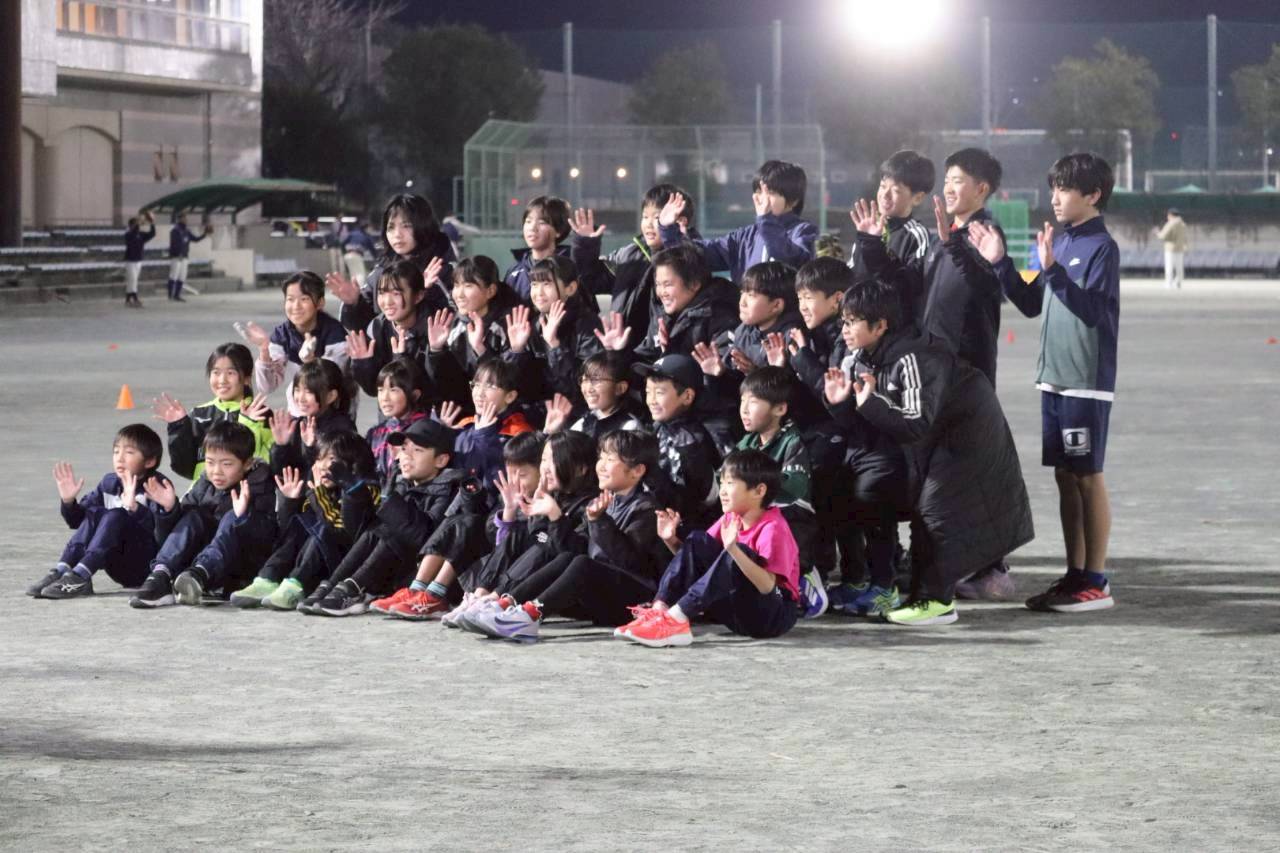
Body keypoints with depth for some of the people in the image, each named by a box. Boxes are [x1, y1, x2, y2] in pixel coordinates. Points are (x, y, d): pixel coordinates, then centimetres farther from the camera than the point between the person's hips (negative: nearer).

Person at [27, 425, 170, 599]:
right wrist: (69, 501, -12)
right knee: (94, 513, -11)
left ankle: (80, 576, -34)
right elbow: (78, 521, 10)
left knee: (115, 516, -24)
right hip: (120, 569, 6)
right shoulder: (109, 483, 9)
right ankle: (61, 571, -24)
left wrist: (135, 508, -44)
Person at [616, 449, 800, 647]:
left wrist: (734, 549, -41)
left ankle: (677, 617, -35)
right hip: (736, 613, 7)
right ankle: (659, 609, -21)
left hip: (774, 615, -7)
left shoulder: (772, 528, -17)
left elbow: (767, 585, -30)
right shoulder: (729, 519, 6)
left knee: (741, 554, -32)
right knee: (698, 540, -5)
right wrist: (671, 541, -7)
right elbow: (696, 558, 11)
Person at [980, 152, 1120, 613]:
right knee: (1065, 476, 10)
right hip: (1053, 377, 8)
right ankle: (1075, 575, 16)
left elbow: (1090, 310, -20)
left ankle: (1096, 581, 2)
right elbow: (1032, 304, 17)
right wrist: (1000, 263, 7)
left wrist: (1052, 270, -28)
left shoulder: (1102, 247, -11)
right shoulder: (1060, 242, 12)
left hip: (1087, 381, -8)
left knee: (1087, 476, -3)